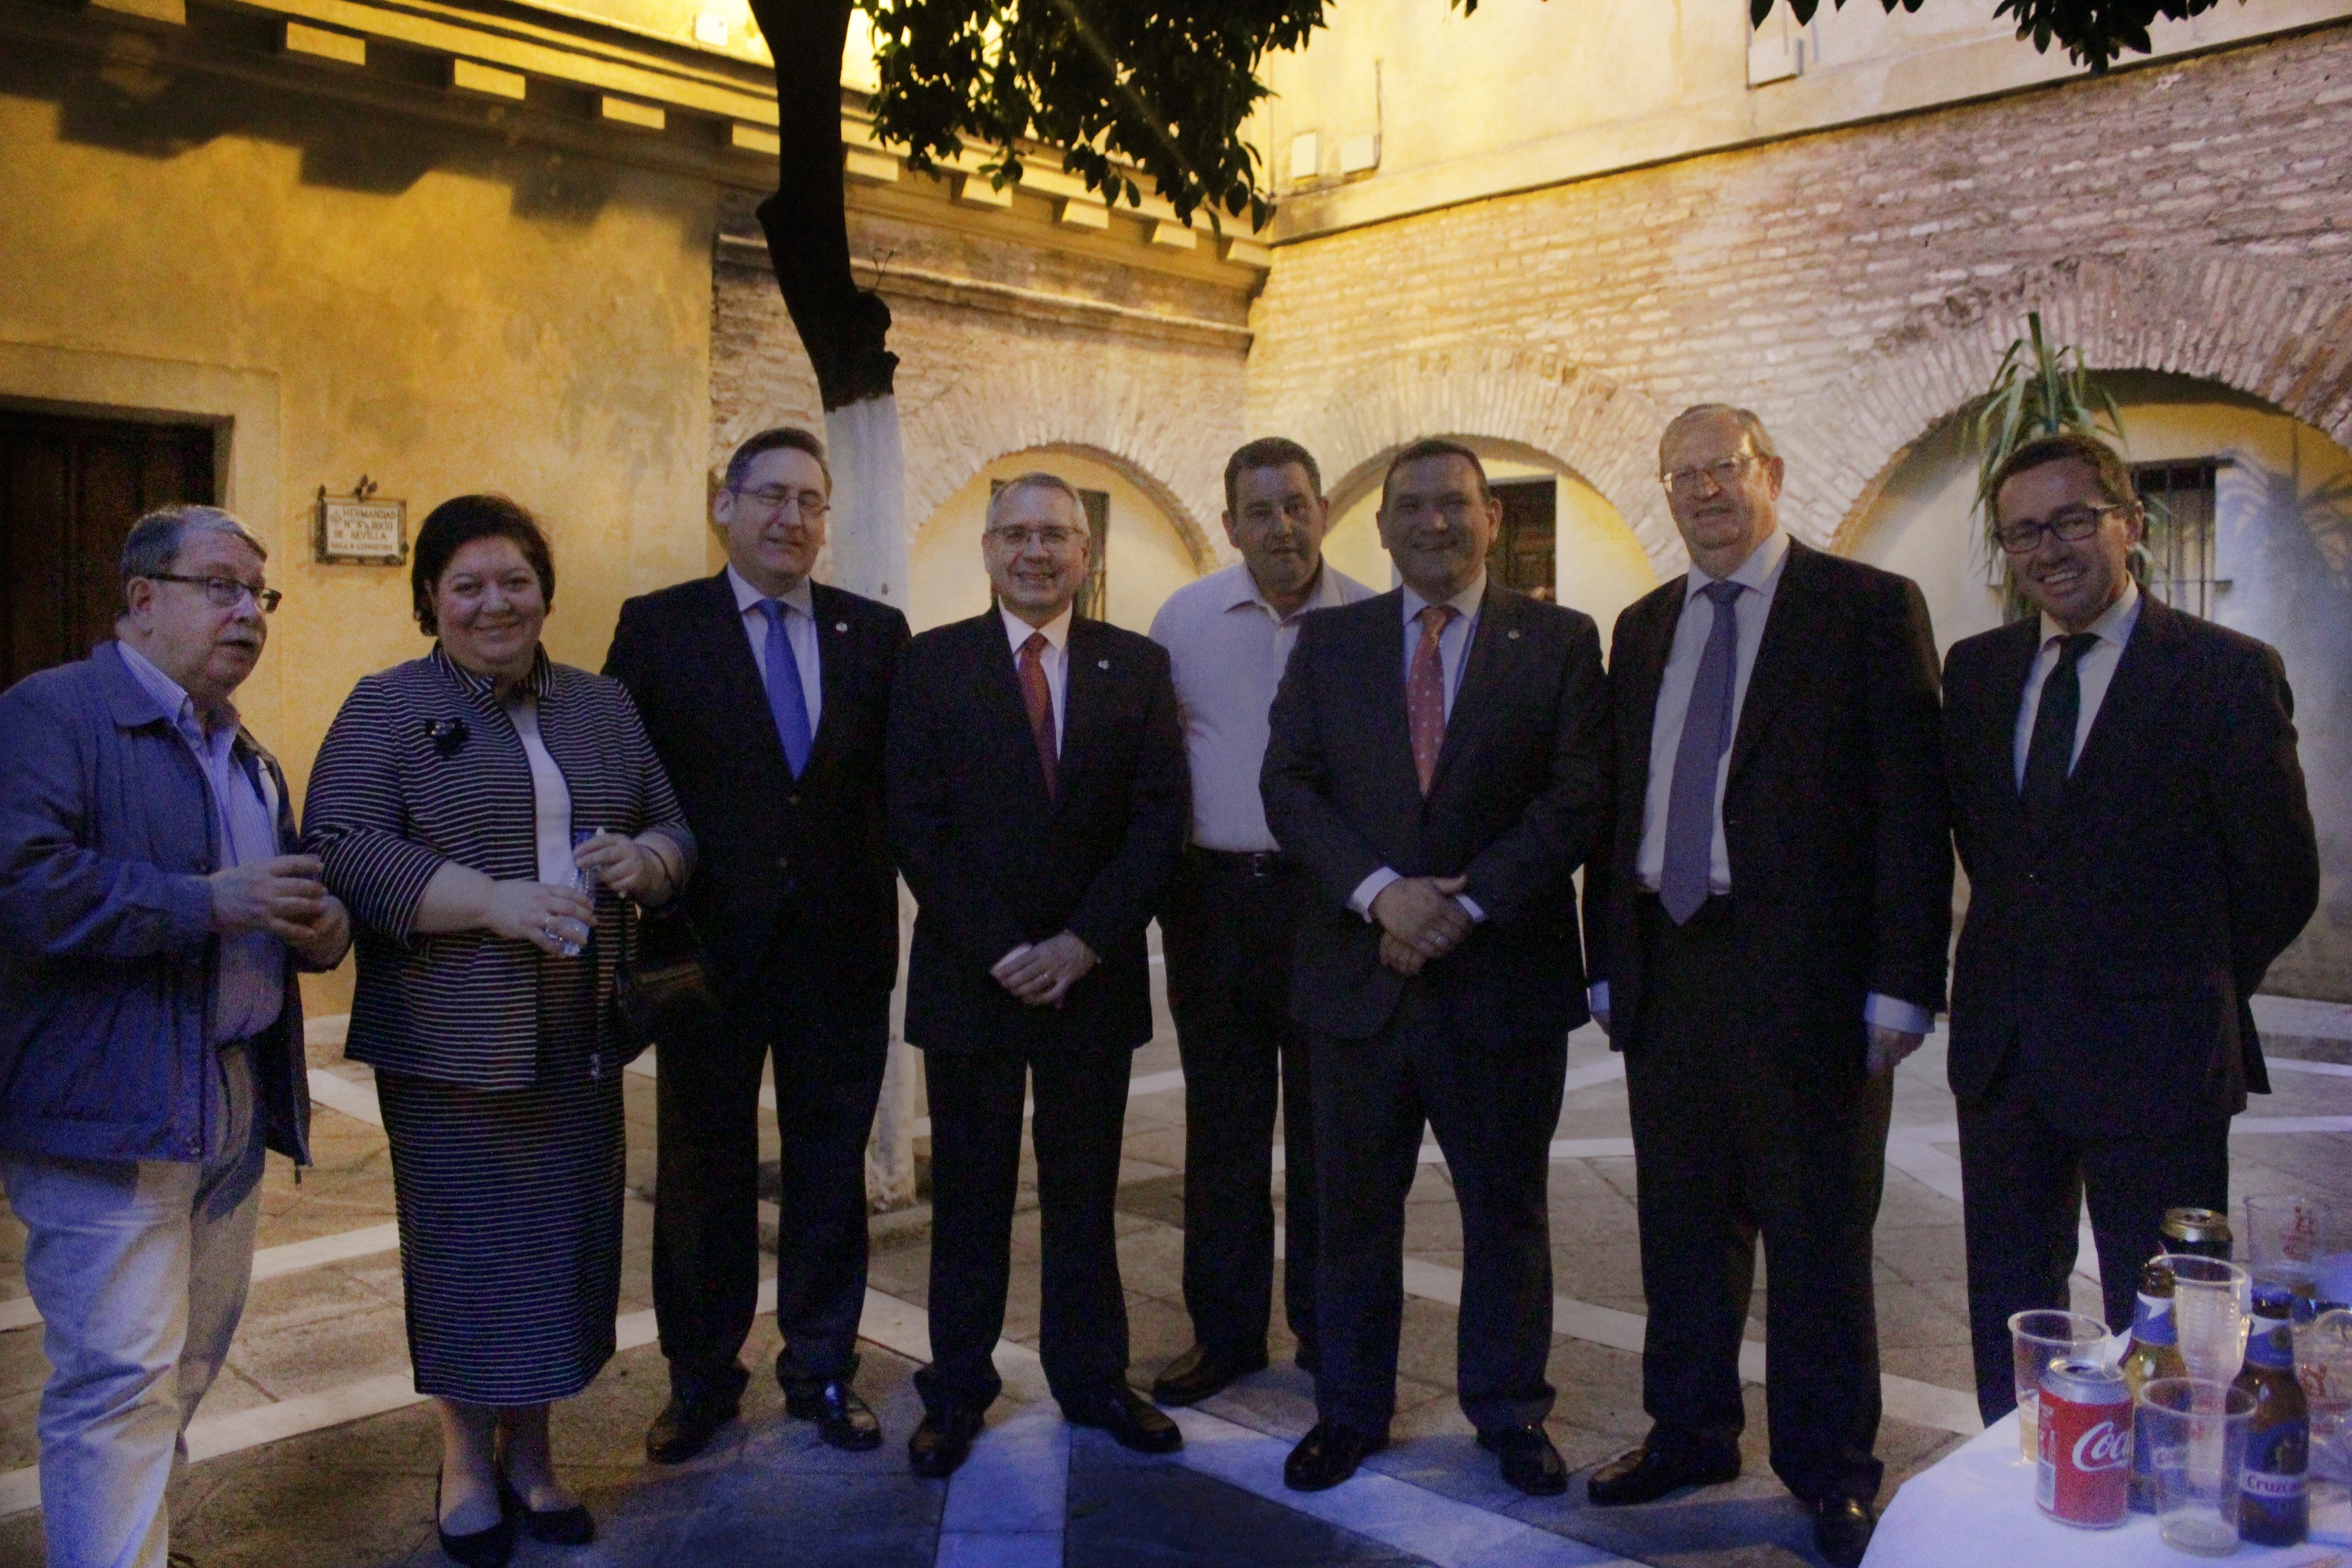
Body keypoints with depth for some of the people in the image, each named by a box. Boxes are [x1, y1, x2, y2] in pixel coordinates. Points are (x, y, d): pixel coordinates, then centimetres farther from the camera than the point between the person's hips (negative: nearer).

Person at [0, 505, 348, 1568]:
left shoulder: (248, 755, 19)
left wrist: (323, 925, 5)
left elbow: (286, 895, 28)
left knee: (191, 1359, 16)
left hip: (234, 1107, 8)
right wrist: (208, 900, -22)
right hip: (107, 1109, -8)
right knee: (120, 1378, -6)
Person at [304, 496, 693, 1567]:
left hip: (579, 1035, 4)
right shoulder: (389, 707, -1)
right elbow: (342, 849, -12)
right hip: (451, 1031, -4)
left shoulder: (602, 705, 13)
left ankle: (531, 1454, 27)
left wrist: (641, 860, -9)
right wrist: (495, 900, -21)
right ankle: (467, 1466, 24)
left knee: (563, 1238, 9)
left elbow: (676, 829, 15)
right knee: (465, 1242, 4)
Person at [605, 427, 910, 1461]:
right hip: (710, 943, -1)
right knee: (703, 1172, 12)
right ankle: (701, 1377, 30)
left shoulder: (876, 633, 4)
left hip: (842, 948, 2)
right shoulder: (658, 627, -1)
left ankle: (822, 1369, 29)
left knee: (830, 1167, 12)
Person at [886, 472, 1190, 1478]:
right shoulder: (931, 664, 1)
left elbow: (1161, 816, -1)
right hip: (967, 973, -1)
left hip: (1092, 972, 1)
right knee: (969, 1194, 9)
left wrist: (1085, 941, -11)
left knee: (1085, 1190, 12)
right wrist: (999, 949, -12)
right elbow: (916, 825, -5)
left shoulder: (1136, 665, 5)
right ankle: (957, 1388, 23)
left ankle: (1091, 1377, 26)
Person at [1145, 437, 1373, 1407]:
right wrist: (1161, 876, 2)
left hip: (1334, 897, -1)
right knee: (1222, 1126, 9)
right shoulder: (1183, 619, 3)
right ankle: (1223, 1329, 23)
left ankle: (1328, 1326, 24)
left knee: (1328, 1127, 9)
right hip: (1217, 898, 1)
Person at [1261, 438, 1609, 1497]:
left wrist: (1466, 903, -15)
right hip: (1359, 972, 2)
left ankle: (1510, 1410, 29)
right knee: (1353, 1206, 11)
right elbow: (1289, 785, 0)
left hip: (1504, 974, -1)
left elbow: (1578, 797, -6)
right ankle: (1349, 1410, 27)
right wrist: (1380, 891, -15)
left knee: (1506, 1206, 11)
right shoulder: (1330, 642, 8)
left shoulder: (1559, 643, 2)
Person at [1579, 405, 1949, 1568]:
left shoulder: (1868, 608, -3)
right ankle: (1691, 1431, 32)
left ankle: (1829, 1473, 23)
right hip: (1668, 968, 5)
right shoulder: (1643, 627, 13)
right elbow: (1621, 802, 13)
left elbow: (1912, 803, -8)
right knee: (1683, 1222, 15)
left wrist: (1901, 982, -13)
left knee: (1819, 1232, 6)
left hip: (1805, 970, -5)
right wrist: (1608, 962, 8)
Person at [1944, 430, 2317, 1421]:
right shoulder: (1975, 670, 7)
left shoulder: (2226, 672, -8)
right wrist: (2026, 956, 10)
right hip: (2001, 1048, 5)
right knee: (2007, 1307, 16)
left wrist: (2192, 995, 3)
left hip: (2154, 1056, -5)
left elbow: (2281, 876, -4)